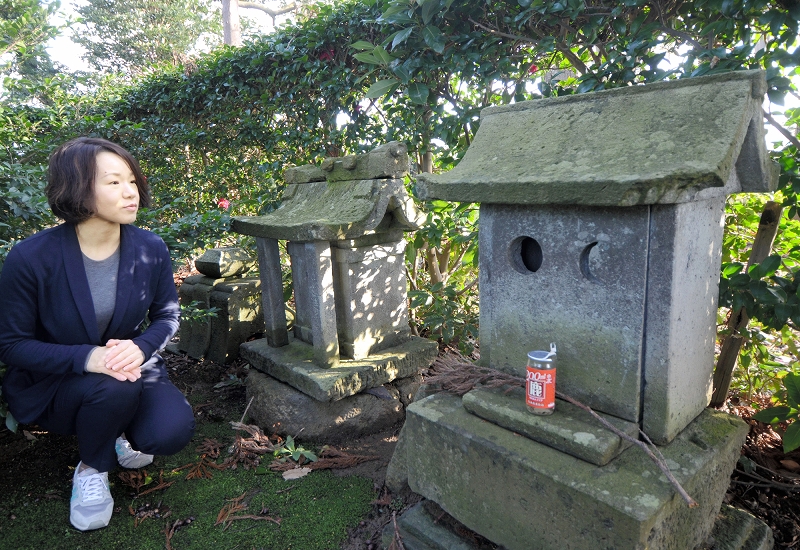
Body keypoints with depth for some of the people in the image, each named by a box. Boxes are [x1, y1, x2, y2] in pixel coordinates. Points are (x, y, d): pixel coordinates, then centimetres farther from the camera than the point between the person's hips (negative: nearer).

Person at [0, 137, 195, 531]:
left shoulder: (150, 249, -12)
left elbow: (167, 316, 1)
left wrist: (140, 347, -23)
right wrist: (87, 358, -31)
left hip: (130, 367, 3)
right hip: (52, 383, -2)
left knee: (172, 430, -24)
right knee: (113, 388, -36)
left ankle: (118, 430, 15)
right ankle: (91, 470, -1)